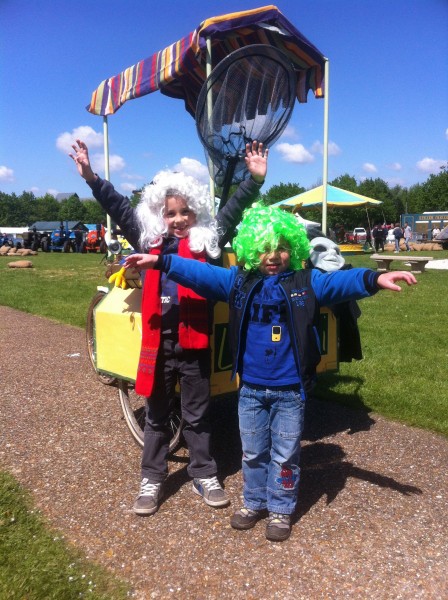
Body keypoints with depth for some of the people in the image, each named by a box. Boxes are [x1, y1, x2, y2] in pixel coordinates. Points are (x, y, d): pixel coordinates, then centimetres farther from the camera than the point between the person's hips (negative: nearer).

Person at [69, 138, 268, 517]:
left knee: (197, 416, 16)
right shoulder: (149, 241, 4)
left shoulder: (209, 241, 0)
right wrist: (92, 178, -1)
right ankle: (152, 479, 31)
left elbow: (234, 212, -3)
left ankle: (204, 476, 32)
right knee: (157, 416, 16)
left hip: (195, 343, -1)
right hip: (158, 342, 2)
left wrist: (255, 180, -12)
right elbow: (120, 209, 5)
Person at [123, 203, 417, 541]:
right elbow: (199, 273, -3)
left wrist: (375, 279, -40)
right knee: (253, 452, 19)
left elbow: (340, 281, -21)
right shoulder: (238, 281, 0)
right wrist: (160, 262, -11)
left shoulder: (307, 283, -7)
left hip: (290, 390, -2)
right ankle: (254, 502, 41)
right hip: (251, 388, 3)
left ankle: (281, 509, 33)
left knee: (285, 455, 12)